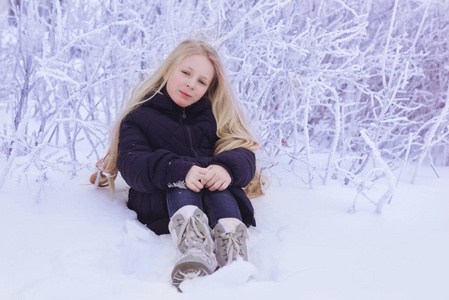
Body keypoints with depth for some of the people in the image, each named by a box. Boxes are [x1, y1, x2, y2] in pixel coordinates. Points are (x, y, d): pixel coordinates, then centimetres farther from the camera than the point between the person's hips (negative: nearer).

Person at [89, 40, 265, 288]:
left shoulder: (214, 117, 20)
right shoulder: (139, 118, 13)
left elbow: (244, 154, 1)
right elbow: (131, 164, -9)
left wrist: (228, 167, -26)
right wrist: (179, 170, -31)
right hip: (159, 204, -1)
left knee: (218, 174, -30)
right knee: (179, 178, -33)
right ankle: (195, 252, -62)